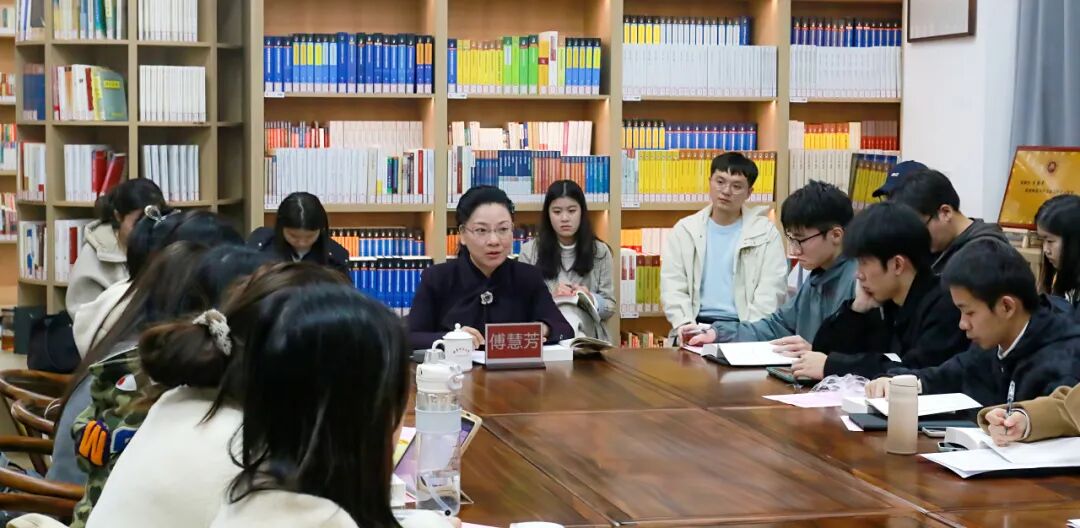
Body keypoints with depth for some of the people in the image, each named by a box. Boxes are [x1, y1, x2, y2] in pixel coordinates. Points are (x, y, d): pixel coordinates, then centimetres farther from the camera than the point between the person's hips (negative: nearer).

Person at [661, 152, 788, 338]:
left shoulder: (766, 233, 6)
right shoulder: (684, 230, 11)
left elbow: (771, 291, -2)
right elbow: (672, 286, 4)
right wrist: (685, 324, -13)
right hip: (698, 325, 1)